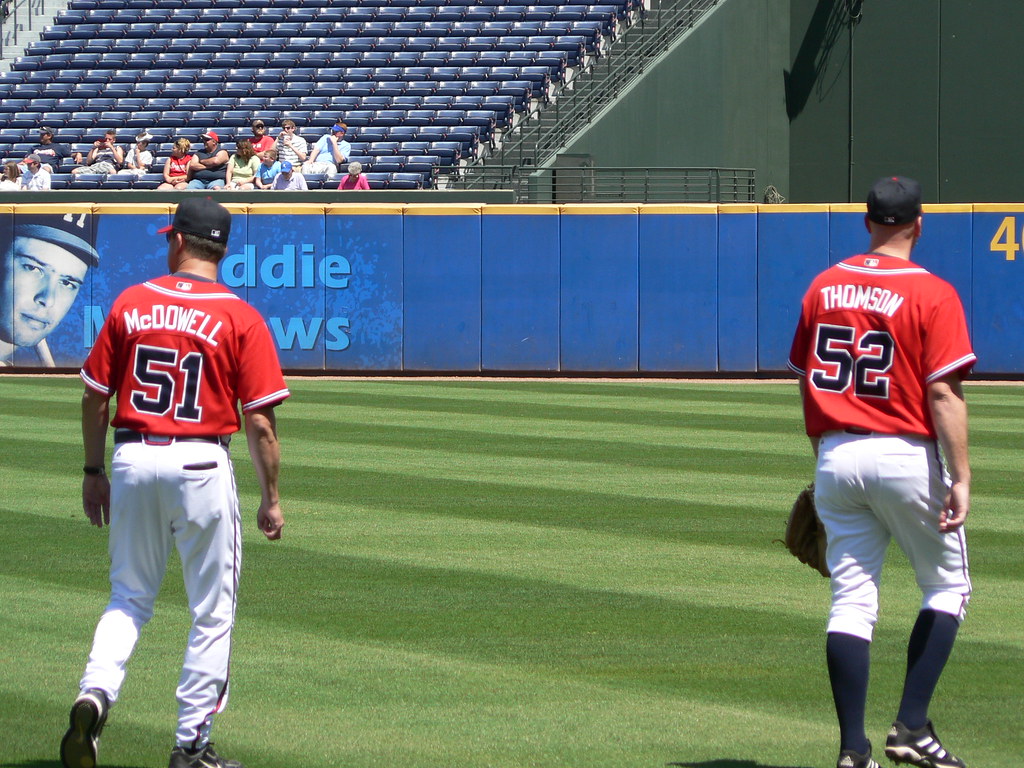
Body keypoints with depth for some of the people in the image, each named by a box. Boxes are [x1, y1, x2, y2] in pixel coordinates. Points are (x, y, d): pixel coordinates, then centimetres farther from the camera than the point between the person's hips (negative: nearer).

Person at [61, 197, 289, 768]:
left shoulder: (130, 304, 3)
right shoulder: (241, 319, -5)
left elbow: (96, 396, 6)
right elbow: (260, 421, -7)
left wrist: (94, 473, 17)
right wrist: (271, 500, 0)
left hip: (132, 460, 3)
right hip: (201, 465, -3)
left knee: (130, 598, 17)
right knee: (212, 612, 8)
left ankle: (95, 693, -8)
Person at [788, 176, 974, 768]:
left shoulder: (824, 288, 7)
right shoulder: (932, 294, -9)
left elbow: (807, 380, 13)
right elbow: (943, 393, -15)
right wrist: (961, 478, -16)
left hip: (838, 455, 4)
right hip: (906, 454, -4)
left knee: (852, 599, 5)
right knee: (948, 586, 11)